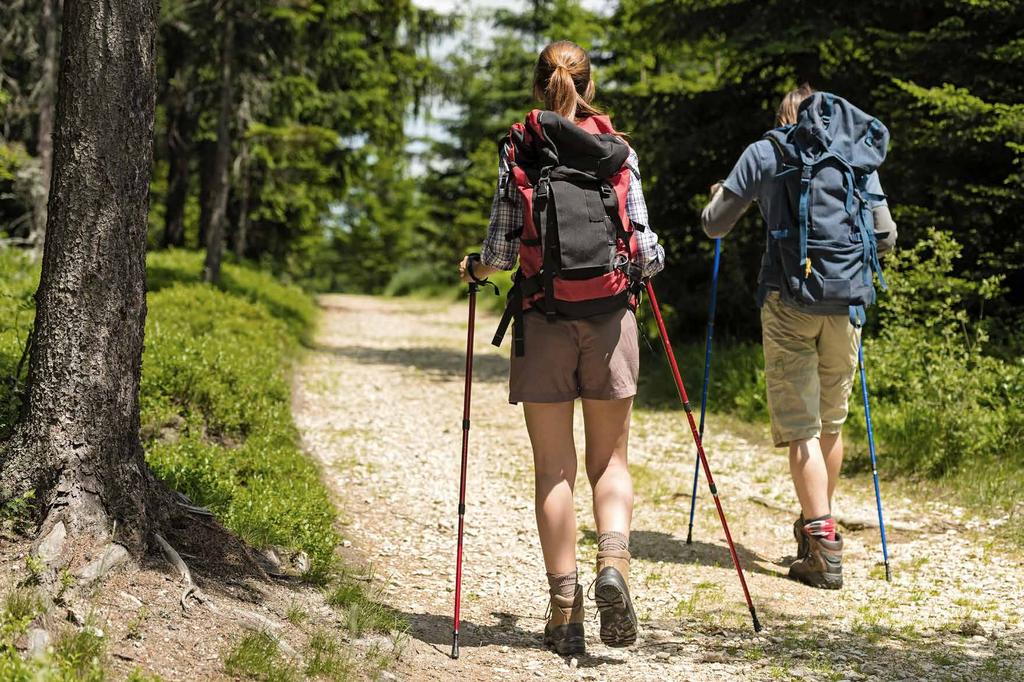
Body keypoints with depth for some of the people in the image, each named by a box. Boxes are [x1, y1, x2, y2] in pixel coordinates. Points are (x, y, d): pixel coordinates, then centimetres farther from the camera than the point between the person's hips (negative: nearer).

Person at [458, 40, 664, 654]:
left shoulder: (518, 153, 1)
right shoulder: (620, 152, 3)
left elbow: (501, 250, -5)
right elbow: (646, 249, 1)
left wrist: (474, 269, 17)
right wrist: (652, 261, 24)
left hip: (542, 319, -1)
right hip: (611, 316, 1)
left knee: (554, 467, 5)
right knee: (610, 460, 11)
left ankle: (565, 609, 3)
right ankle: (614, 564, -14)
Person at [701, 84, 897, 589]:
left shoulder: (763, 153, 6)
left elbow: (714, 225, 9)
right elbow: (885, 236, 13)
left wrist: (720, 197, 32)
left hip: (788, 299, -3)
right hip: (845, 301, 3)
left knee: (800, 427, -2)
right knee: (831, 422, 17)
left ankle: (822, 547, -9)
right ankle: (816, 525, 29)